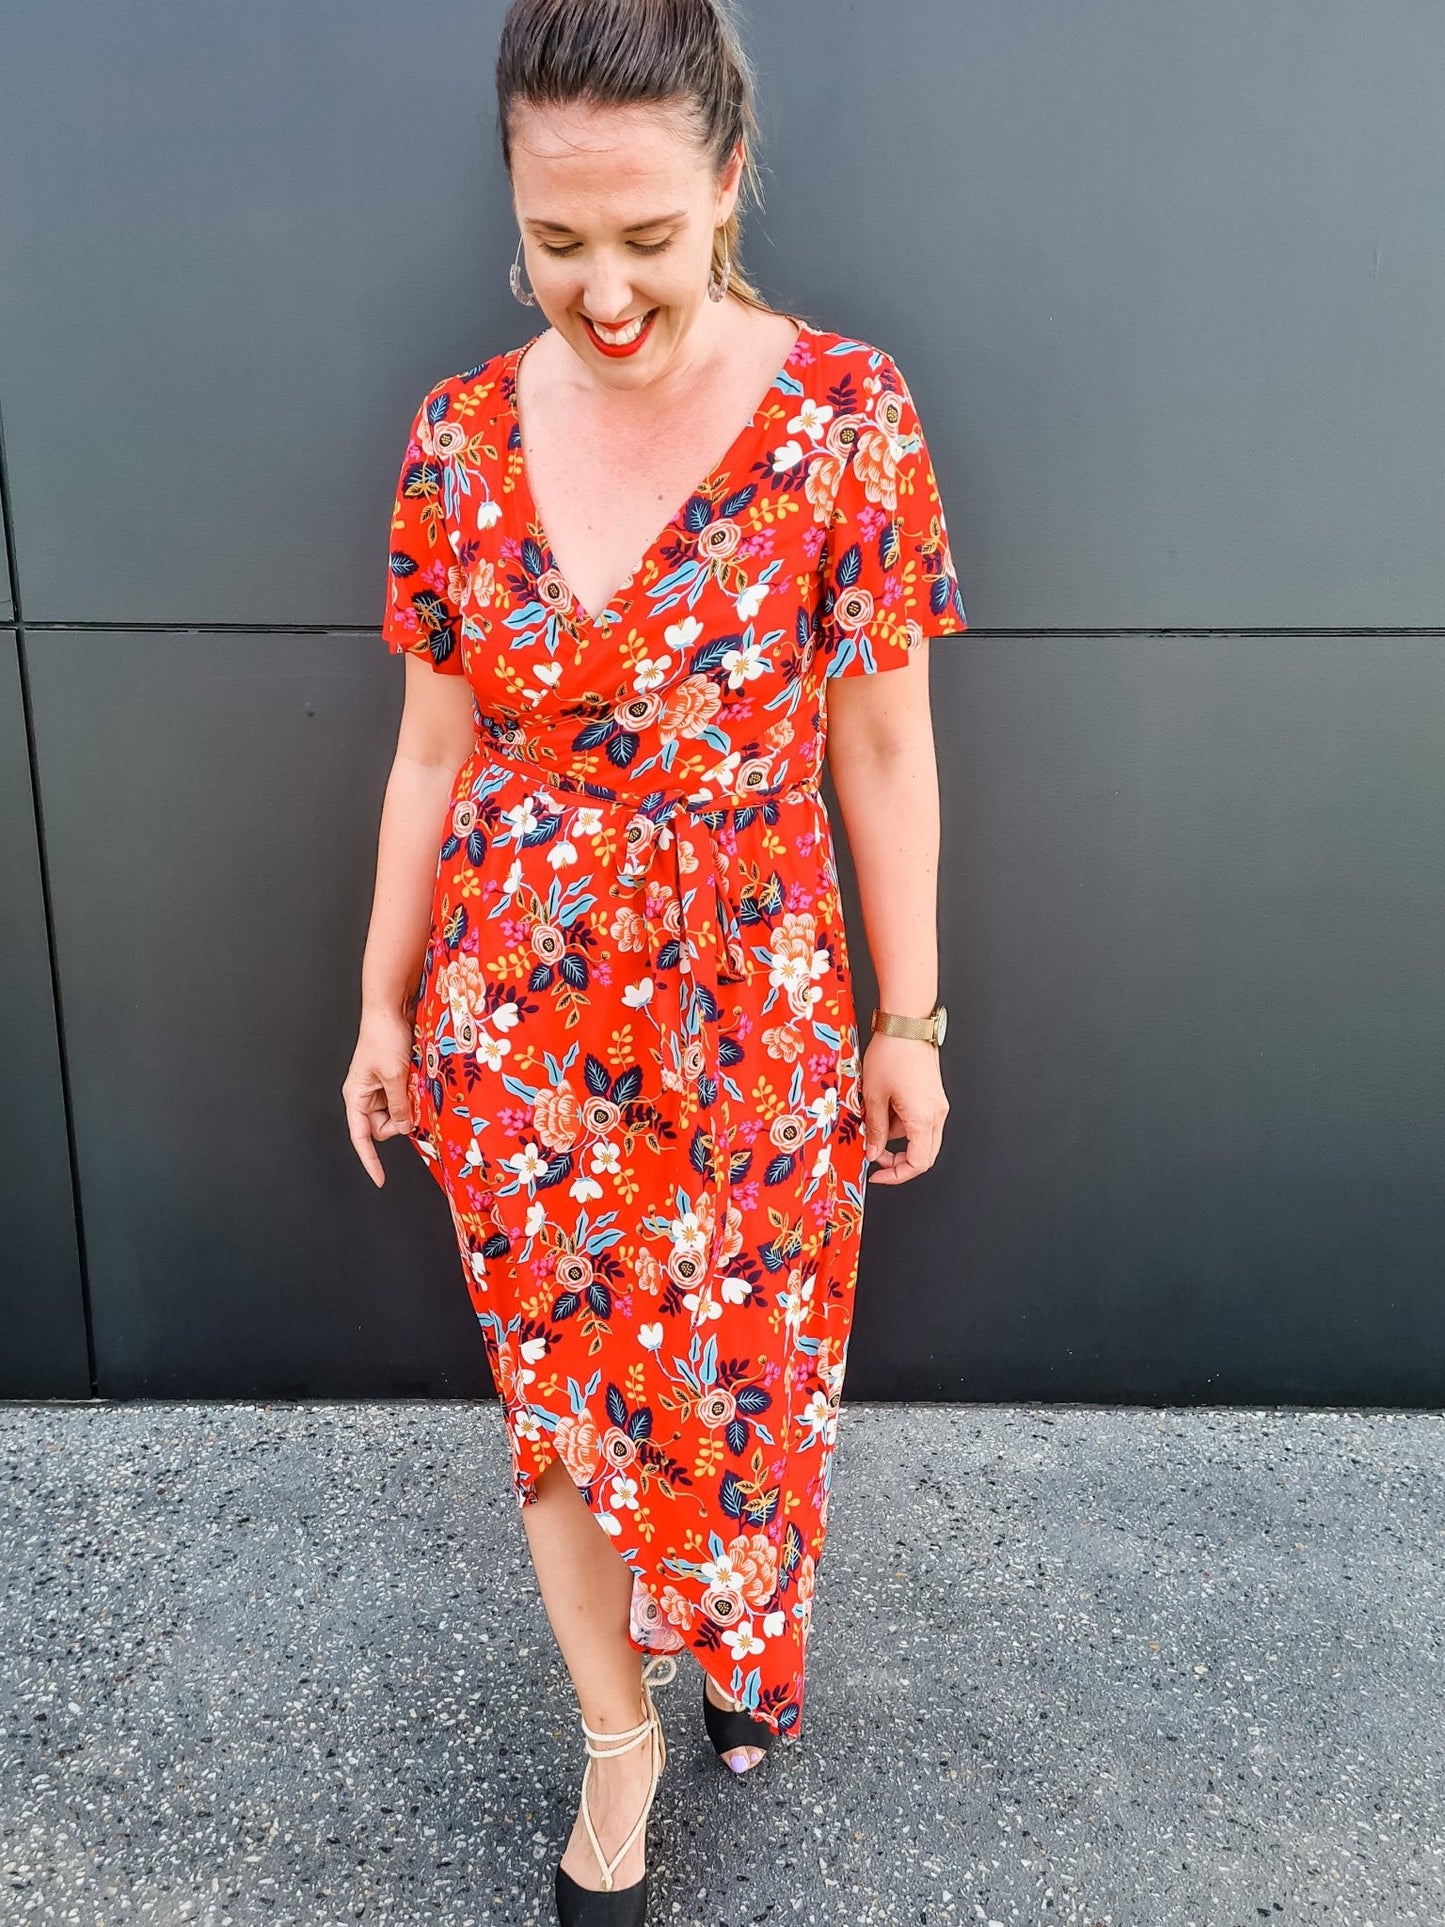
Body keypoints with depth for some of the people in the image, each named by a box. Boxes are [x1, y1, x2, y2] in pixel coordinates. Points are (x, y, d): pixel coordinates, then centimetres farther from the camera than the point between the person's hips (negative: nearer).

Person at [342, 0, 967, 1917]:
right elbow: (435, 750, 3)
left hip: (752, 1019, -1)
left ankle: (749, 1637, 52)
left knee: (747, 1378, 17)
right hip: (517, 1021, 2)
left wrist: (910, 1022, -2)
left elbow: (886, 750, -6)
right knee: (561, 1390, 14)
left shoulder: (844, 412, -11)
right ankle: (620, 1739, 40)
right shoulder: (463, 437, -4)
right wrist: (382, 1004, 8)